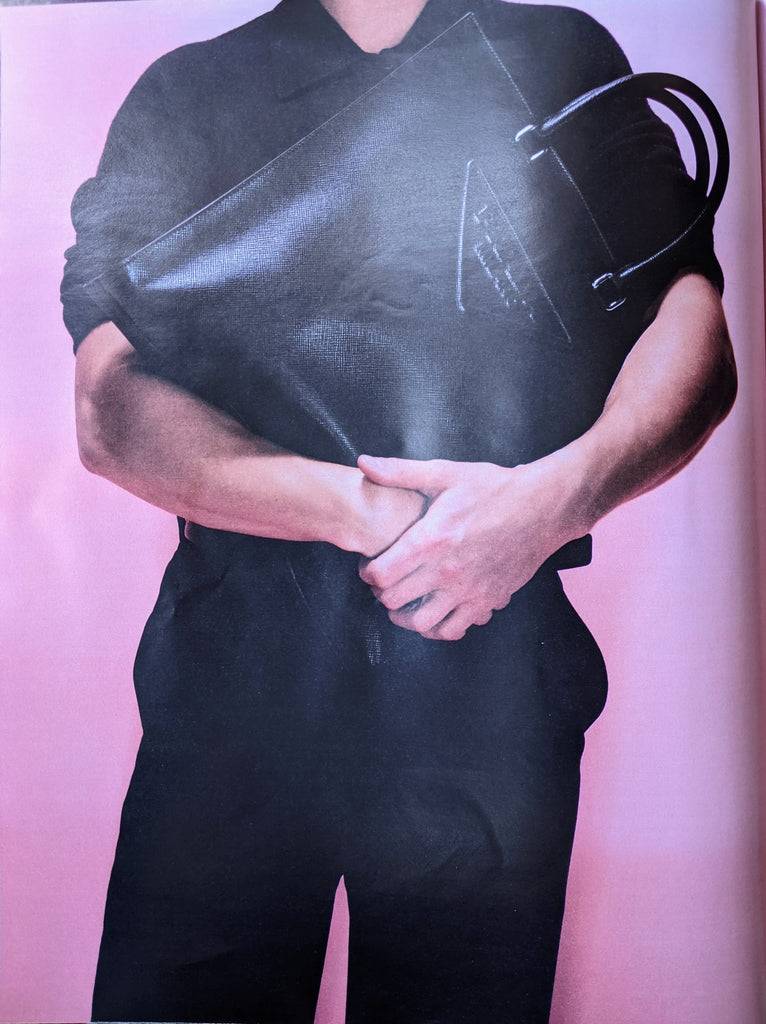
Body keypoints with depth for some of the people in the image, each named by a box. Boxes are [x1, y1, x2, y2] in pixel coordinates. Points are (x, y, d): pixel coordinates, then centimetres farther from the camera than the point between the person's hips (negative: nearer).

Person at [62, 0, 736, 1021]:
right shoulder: (187, 92, 12)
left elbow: (696, 339, 4)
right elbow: (112, 416, -2)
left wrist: (556, 493, -16)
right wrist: (367, 508, -14)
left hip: (495, 659, 1)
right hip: (238, 652, 1)